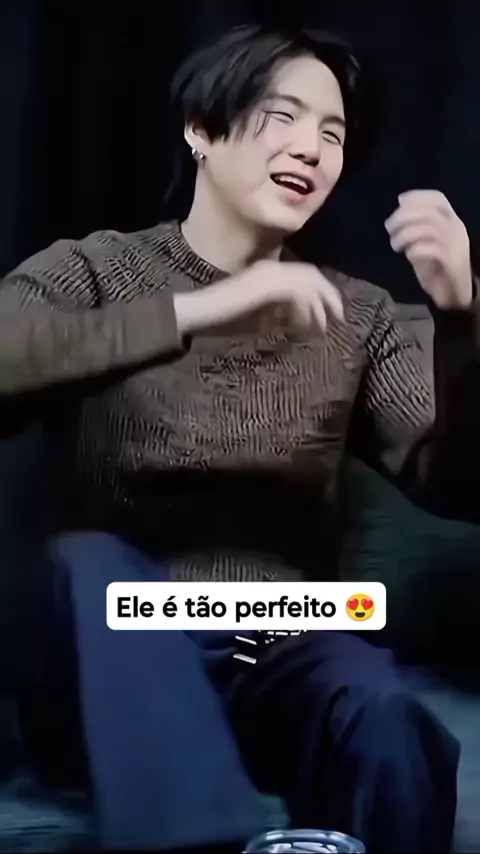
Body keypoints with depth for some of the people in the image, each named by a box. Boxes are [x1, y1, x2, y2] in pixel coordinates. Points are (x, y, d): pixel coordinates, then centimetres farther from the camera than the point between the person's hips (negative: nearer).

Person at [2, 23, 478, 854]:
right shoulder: (96, 271, 2)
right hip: (127, 665, 0)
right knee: (90, 559, -32)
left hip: (284, 657, 1)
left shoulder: (357, 316, 9)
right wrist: (197, 310, -26)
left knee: (381, 716, -31)